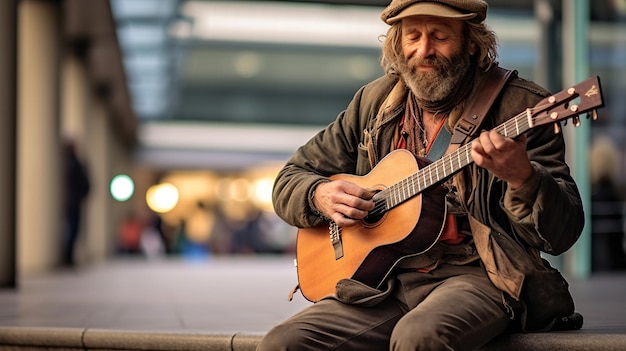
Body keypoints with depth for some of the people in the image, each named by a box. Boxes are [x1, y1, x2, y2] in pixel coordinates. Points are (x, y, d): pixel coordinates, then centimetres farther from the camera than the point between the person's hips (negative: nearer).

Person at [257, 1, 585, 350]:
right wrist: (320, 196, -3)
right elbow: (290, 179, 21)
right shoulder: (374, 101, 12)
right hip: (383, 278, 5)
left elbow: (564, 233, -8)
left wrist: (521, 176, -29)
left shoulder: (519, 106, -2)